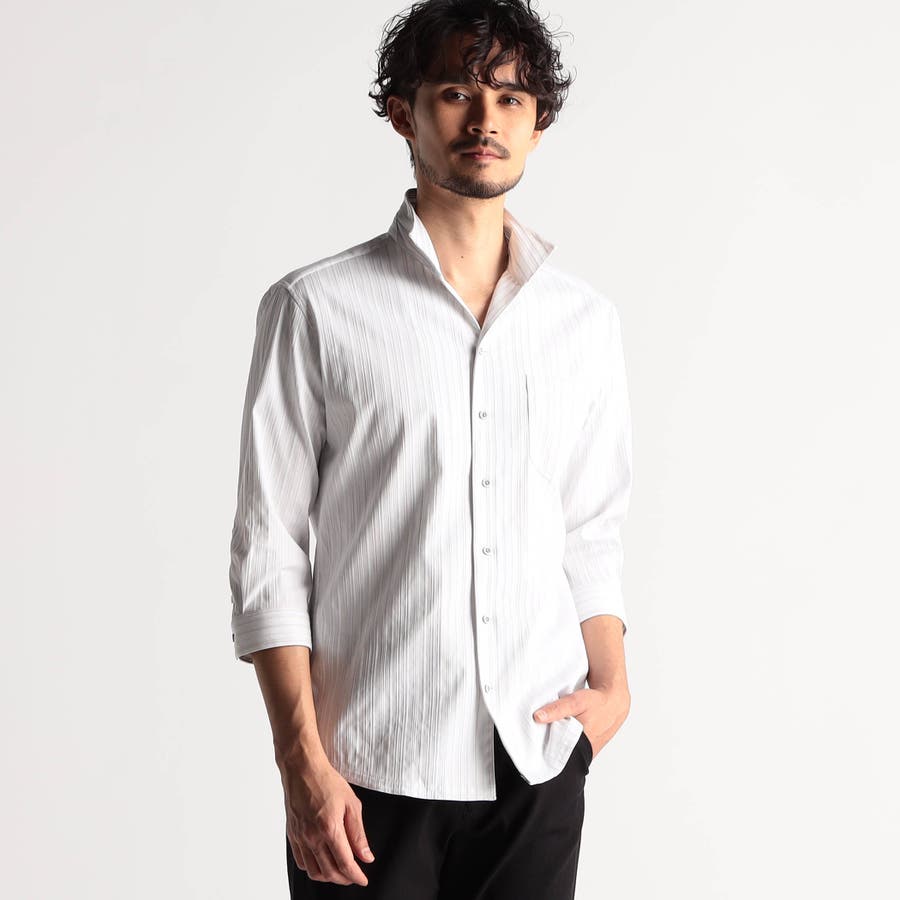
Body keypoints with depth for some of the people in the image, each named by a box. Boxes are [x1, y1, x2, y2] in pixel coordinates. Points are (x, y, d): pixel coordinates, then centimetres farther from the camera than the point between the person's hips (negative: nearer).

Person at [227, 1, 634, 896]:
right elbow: (268, 549, -5)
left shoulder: (586, 319, 8)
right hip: (372, 768, -3)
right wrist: (303, 763, -9)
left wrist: (612, 682, 0)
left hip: (538, 759, 3)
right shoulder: (315, 309, -4)